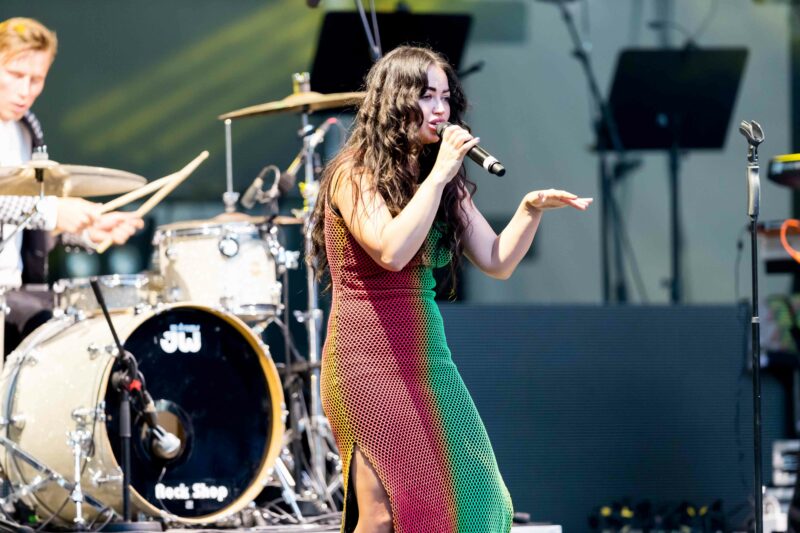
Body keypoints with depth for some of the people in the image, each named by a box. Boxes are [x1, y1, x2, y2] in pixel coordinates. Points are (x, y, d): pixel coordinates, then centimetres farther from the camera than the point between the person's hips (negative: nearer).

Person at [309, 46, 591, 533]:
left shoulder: (447, 184, 12)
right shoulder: (355, 174, -8)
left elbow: (498, 263, 10)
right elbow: (392, 250, -24)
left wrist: (532, 209, -6)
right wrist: (438, 173, -18)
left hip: (427, 355, 7)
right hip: (367, 356, -7)